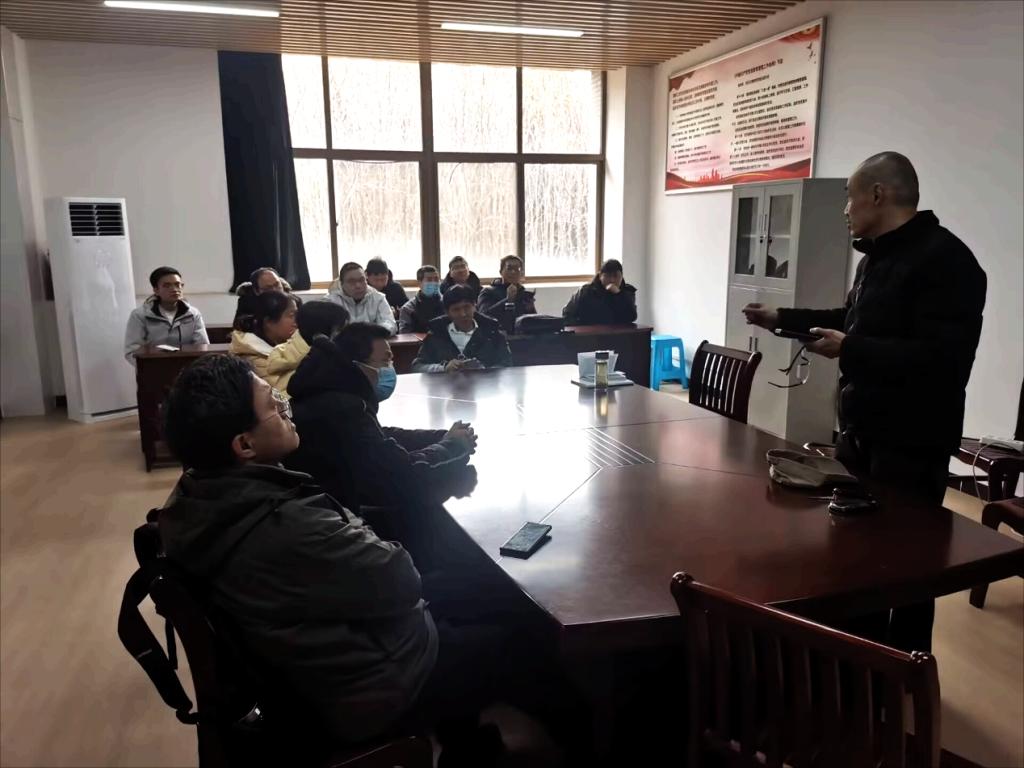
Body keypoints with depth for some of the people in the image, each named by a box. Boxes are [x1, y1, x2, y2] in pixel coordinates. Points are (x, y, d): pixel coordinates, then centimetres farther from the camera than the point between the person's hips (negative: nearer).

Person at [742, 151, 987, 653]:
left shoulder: (944, 259, -19)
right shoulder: (878, 256, 12)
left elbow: (942, 358, -29)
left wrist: (848, 348, -24)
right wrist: (780, 319, 24)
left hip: (911, 442, -9)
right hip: (861, 431, 10)